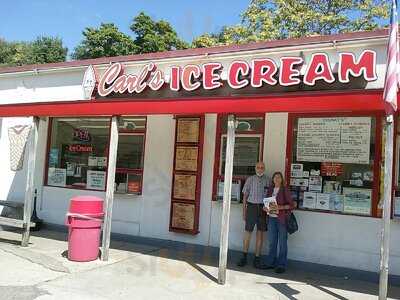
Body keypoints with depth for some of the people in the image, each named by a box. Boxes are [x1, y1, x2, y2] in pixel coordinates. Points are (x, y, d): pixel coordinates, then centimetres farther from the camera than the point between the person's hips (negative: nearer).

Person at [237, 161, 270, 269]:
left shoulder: (267, 181, 5)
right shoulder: (250, 179, 5)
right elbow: (245, 196, 6)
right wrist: (244, 211, 2)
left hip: (263, 208, 1)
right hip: (251, 207, -1)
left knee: (260, 234, 5)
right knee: (248, 232, 2)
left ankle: (257, 259, 13)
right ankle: (244, 257, 14)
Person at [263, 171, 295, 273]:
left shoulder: (285, 190, -4)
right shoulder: (270, 189, 10)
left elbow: (291, 204, -6)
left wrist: (280, 207, -18)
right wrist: (266, 208, -1)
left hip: (282, 218, -5)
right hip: (271, 218, 5)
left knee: (282, 242, 0)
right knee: (272, 241, 11)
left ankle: (281, 265, 9)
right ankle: (271, 262, 21)